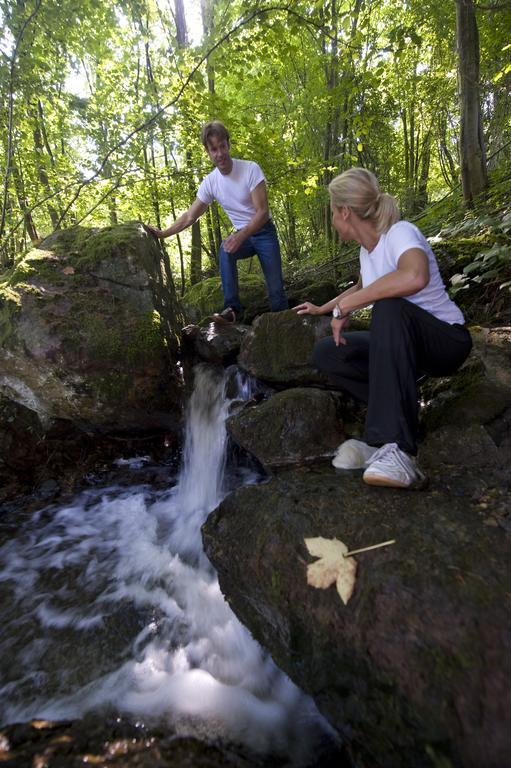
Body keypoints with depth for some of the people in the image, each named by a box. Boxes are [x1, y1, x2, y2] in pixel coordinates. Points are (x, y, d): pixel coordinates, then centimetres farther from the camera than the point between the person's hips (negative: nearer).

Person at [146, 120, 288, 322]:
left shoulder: (250, 169, -18)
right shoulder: (209, 182, -6)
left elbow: (263, 211, -23)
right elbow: (189, 217, 2)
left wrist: (241, 236, -37)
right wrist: (163, 233, -6)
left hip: (264, 232, -2)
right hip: (241, 235, 3)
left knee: (275, 287, -10)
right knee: (225, 250, -31)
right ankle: (232, 308, -26)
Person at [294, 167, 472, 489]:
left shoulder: (401, 232, -19)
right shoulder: (367, 249, 5)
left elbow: (415, 277, -43)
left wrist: (346, 305, -34)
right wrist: (323, 309, 34)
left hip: (448, 340, -7)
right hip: (402, 345, 7)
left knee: (390, 307, -38)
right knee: (326, 353, -8)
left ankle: (397, 447, -42)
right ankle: (401, 417, -11)